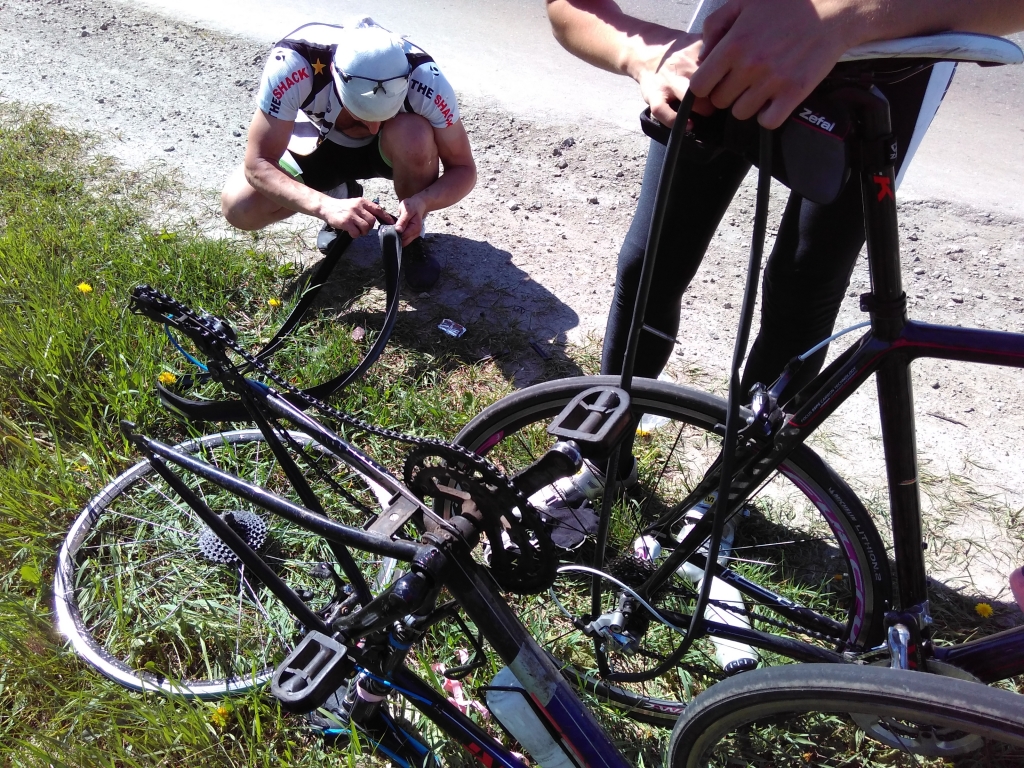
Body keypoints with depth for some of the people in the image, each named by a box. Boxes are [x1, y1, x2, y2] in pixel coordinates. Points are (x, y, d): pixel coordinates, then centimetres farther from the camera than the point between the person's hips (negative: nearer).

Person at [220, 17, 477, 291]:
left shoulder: (423, 78, -35)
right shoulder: (293, 63, -36)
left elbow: (463, 168, -24)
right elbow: (257, 164, -33)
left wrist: (422, 201, -45)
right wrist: (326, 206, -50)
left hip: (387, 147, 0)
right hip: (322, 144, 1)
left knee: (414, 136, -36)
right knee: (238, 206, -22)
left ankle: (412, 238, -8)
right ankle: (339, 195, 6)